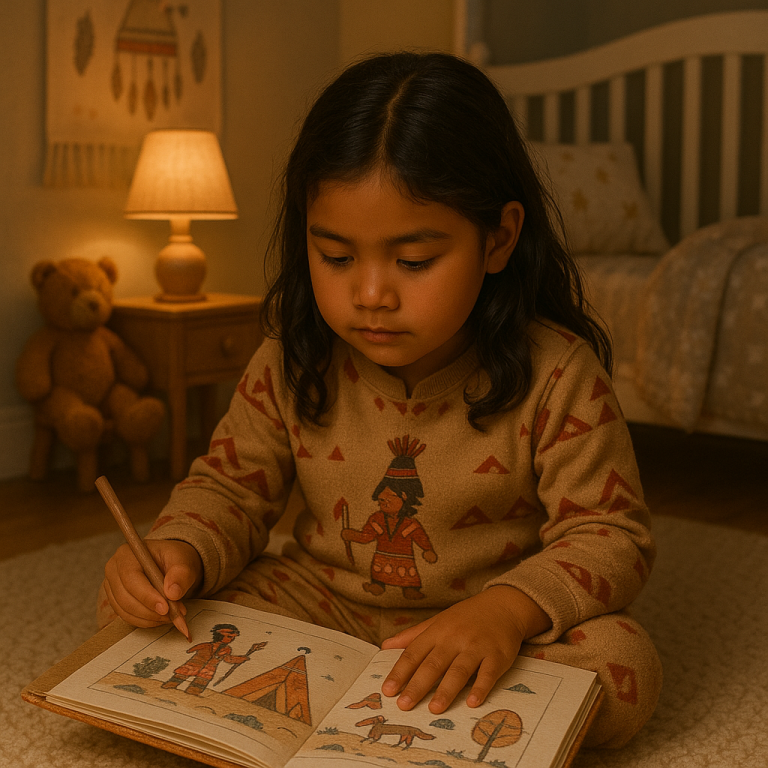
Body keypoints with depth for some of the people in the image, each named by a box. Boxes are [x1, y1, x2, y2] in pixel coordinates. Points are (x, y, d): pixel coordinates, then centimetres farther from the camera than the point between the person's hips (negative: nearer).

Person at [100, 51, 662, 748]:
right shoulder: (292, 363, -8)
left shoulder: (556, 373, -18)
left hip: (479, 621, -1)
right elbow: (231, 483, 3)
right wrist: (179, 552, -20)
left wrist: (508, 609, -35)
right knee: (130, 607, -13)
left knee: (623, 666, -30)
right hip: (322, 599, 2)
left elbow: (610, 534, -16)